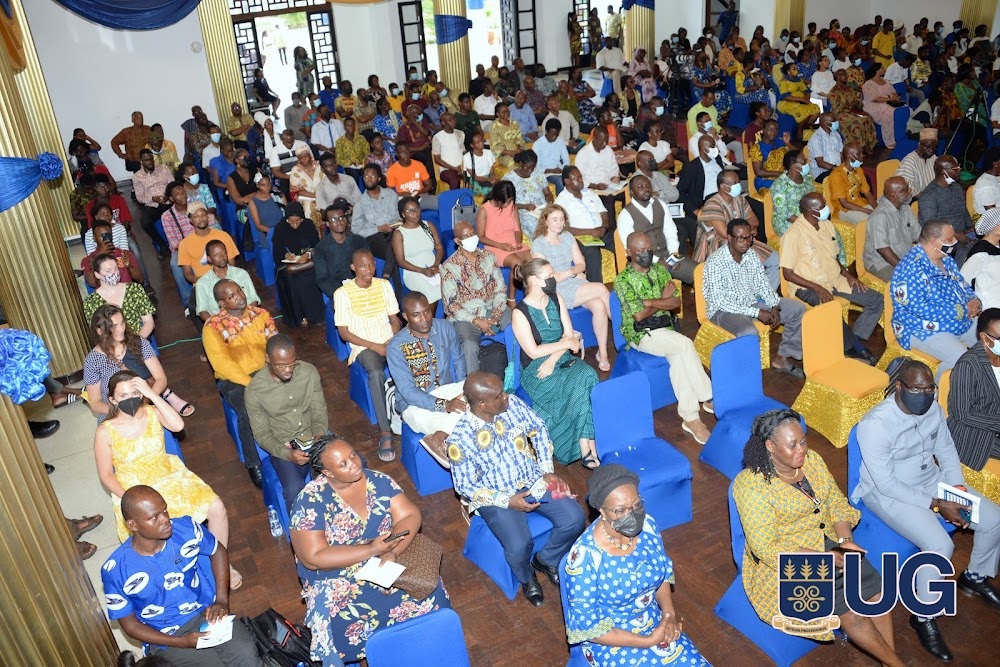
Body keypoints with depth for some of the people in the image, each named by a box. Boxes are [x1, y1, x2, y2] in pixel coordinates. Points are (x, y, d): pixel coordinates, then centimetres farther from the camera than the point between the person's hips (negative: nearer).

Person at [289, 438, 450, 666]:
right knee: (345, 625, -30)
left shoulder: (378, 481, -6)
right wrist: (371, 549, -26)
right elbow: (313, 558, -20)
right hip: (337, 579, -3)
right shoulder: (310, 501, -17)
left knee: (429, 596, -20)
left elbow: (410, 516, -9)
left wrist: (391, 552, -27)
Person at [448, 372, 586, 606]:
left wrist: (547, 470, -2)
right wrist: (508, 501, -22)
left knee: (575, 519, -13)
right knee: (519, 547, -26)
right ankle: (526, 577, 12)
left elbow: (539, 429, 6)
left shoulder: (512, 404, -10)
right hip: (496, 497, -4)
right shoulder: (460, 439, -22)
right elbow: (466, 486, -14)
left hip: (534, 481, 5)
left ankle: (547, 560, 17)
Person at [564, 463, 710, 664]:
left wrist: (669, 614, -10)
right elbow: (586, 625, -20)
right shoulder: (585, 556, -28)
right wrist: (650, 641, -18)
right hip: (610, 641, -5)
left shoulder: (646, 525, -12)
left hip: (655, 623, 5)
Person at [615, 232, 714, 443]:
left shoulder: (660, 271, 10)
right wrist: (663, 300, -4)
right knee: (685, 344, -27)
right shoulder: (623, 280, -7)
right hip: (640, 334, -5)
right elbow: (638, 315, -14)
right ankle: (708, 398, -15)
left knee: (678, 357, -27)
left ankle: (690, 417, -24)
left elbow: (676, 302, 1)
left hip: (665, 328, 5)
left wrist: (650, 302, -14)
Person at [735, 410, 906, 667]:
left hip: (830, 544, 6)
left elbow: (837, 503, 7)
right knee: (851, 613, -15)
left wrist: (845, 539, -11)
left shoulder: (812, 460, -2)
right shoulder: (751, 485, -23)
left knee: (876, 594, -11)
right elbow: (766, 548, -22)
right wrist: (823, 558, -22)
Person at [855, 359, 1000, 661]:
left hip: (932, 481, 8)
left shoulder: (932, 408, -8)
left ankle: (975, 576, 33)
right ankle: (923, 617, -2)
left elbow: (946, 448, 9)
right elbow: (887, 484, -27)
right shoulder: (875, 424, -30)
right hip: (890, 495, -8)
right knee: (941, 546, -26)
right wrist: (936, 505, -23)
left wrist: (958, 487, -6)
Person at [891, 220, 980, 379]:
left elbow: (962, 284, 20)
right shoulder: (911, 266, -22)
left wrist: (974, 301, -4)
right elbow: (917, 307, -28)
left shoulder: (946, 259, 8)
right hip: (925, 329, -10)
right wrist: (962, 311, -23)